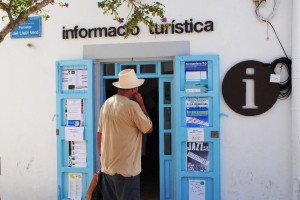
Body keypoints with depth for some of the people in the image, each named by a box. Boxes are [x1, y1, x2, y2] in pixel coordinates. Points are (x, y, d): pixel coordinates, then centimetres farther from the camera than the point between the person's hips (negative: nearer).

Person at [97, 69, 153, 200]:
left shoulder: (106, 104, 5)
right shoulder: (132, 106, -17)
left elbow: (100, 134, 12)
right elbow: (149, 129, -5)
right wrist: (141, 104, 1)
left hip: (107, 166, 7)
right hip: (126, 168, -7)